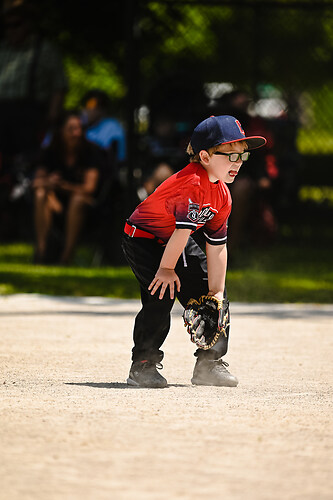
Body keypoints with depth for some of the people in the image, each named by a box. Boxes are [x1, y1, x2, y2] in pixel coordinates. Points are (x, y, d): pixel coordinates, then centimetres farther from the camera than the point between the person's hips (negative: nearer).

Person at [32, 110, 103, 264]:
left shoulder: (91, 151, -8)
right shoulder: (51, 153, 0)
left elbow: (89, 187, -15)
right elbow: (38, 181, -7)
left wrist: (61, 185, -28)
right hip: (58, 200, 3)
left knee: (78, 199, -36)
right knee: (40, 194, -27)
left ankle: (66, 256, -38)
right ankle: (41, 250, -33)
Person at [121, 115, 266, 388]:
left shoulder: (222, 195, -6)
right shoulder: (193, 184, -34)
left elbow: (217, 246, -3)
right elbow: (183, 231, -31)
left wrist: (216, 292, -4)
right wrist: (166, 269, -24)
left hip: (175, 243, 9)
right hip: (142, 239, -9)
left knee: (214, 294, 6)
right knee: (161, 294, -24)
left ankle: (210, 364, 17)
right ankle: (143, 364, -11)